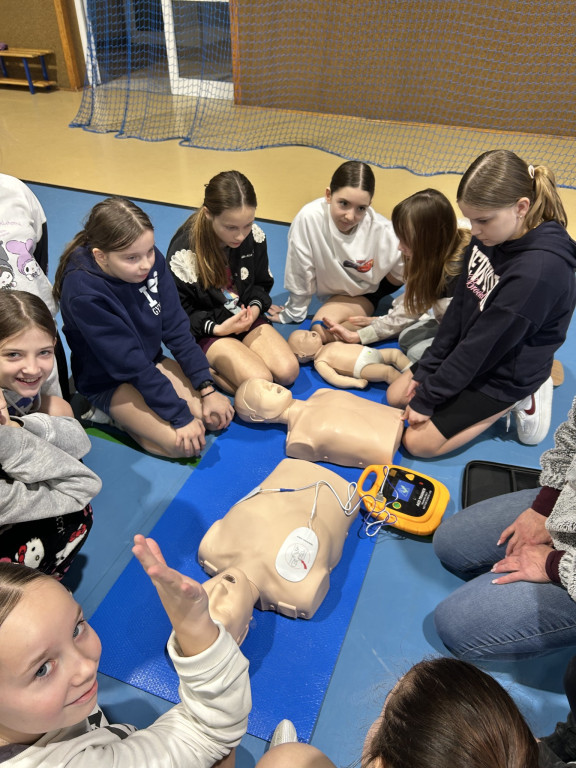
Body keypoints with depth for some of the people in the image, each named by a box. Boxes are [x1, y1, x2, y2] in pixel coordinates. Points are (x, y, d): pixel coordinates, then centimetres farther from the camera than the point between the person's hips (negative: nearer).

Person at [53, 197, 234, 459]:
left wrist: (207, 388, -11)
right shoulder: (83, 292, -29)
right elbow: (130, 363, -26)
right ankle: (110, 414, 4)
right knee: (186, 444, -19)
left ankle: (126, 414, 10)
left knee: (219, 417, -6)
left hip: (152, 362, 6)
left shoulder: (151, 260, -15)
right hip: (108, 382, -6)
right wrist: (180, 415, -24)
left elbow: (176, 328, -9)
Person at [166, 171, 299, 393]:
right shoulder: (183, 251, -23)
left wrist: (255, 308, -13)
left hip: (247, 318, 5)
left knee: (288, 372, -14)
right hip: (207, 328, -5)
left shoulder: (255, 236, -10)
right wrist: (216, 328, -24)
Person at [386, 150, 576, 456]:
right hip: (468, 353, 8)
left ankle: (515, 402, 4)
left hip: (505, 373, -8)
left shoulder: (539, 270, -33)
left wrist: (427, 398, -18)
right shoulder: (489, 237, -8)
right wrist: (425, 371, -2)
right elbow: (460, 305, -1)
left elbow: (485, 344, -28)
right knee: (396, 395, 10)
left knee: (417, 442, -7)